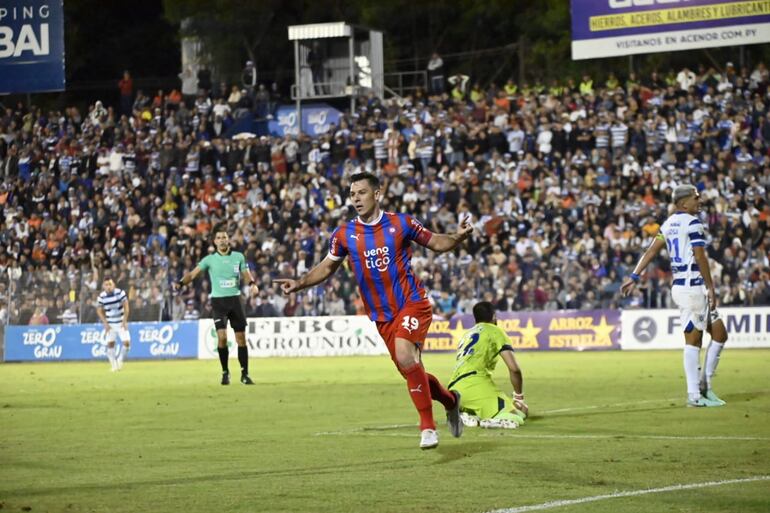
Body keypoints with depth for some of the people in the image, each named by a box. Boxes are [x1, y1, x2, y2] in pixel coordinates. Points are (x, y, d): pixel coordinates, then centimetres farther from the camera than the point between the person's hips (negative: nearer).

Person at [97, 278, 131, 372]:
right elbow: (99, 311, 0)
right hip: (110, 324, 1)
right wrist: (105, 323, -9)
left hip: (121, 323, -1)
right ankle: (113, 364, 6)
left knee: (126, 342, -11)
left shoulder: (120, 292, -12)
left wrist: (125, 321, -14)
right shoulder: (101, 297, -9)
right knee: (110, 343, -7)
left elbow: (126, 307, -9)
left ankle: (120, 360, 12)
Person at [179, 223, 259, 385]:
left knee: (241, 338, 1)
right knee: (222, 336, -14)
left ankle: (245, 374, 11)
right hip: (218, 300, -2)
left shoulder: (238, 257, 6)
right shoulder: (210, 259, 1)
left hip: (235, 299, 2)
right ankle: (225, 372, 2)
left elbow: (246, 275, 11)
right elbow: (193, 273, -7)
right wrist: (181, 282, -25)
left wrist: (252, 284, -11)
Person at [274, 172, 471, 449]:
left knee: (405, 357, -27)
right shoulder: (344, 234, 1)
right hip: (381, 315, 4)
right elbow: (326, 268, 13)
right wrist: (298, 283, -1)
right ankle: (450, 400, 37)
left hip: (412, 304, -4)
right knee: (410, 371, 6)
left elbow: (436, 243, 7)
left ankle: (427, 426, -18)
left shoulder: (401, 223, -4)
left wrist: (458, 236, -13)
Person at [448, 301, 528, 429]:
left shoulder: (467, 334, 33)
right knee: (516, 417, -11)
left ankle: (467, 417, -8)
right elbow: (514, 368, 3)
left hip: (454, 388, 7)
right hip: (474, 383, -7)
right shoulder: (495, 331, 11)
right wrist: (519, 397, 17)